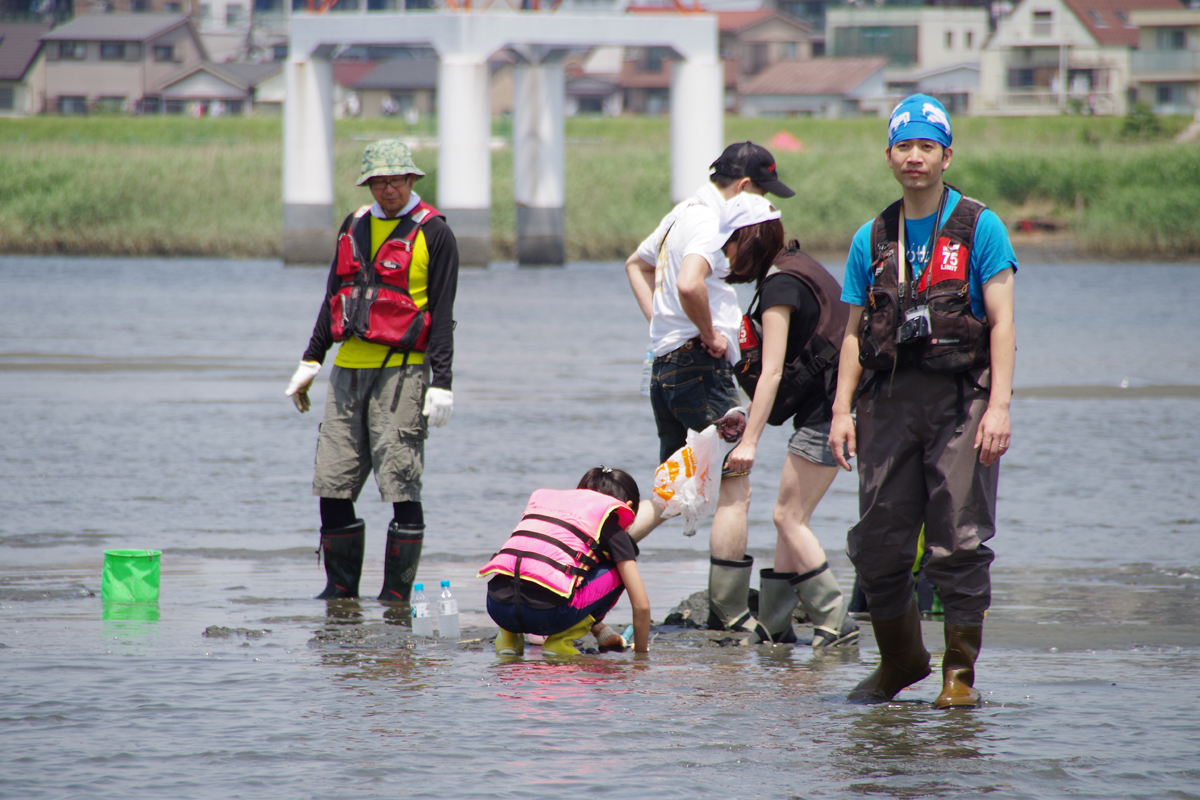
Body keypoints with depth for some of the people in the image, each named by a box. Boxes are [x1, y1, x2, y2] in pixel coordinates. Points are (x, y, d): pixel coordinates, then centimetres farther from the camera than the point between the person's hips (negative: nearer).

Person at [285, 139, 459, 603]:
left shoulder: (432, 233, -2)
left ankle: (397, 594, -3)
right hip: (349, 369, 6)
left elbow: (442, 315, -6)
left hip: (401, 372, -6)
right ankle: (341, 587, 13)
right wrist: (311, 361, 17)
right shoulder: (355, 227, 16)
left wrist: (441, 383, -12)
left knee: (401, 487, -8)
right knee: (333, 487, 4)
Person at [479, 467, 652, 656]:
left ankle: (509, 635, 18)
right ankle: (561, 640, 8)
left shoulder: (542, 499, 31)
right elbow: (641, 605, 11)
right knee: (620, 568, 17)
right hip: (545, 615, -6)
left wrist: (601, 632, 48)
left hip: (497, 608, 6)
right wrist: (640, 654, 28)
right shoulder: (610, 522, 14)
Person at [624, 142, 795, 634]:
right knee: (736, 488, -5)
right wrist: (709, 332, -16)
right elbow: (689, 284, -32)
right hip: (699, 366, -10)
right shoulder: (711, 221, -14)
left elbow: (637, 265, 34)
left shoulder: (683, 213, 18)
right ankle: (729, 611, -6)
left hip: (664, 367, 10)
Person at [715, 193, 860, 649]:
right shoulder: (797, 269, 15)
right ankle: (775, 624, 13)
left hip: (825, 411, -10)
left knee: (789, 517, -6)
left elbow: (772, 372, -20)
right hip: (825, 407, 10)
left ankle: (836, 623, -7)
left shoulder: (780, 285, -14)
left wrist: (750, 439, -23)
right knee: (790, 517, 11)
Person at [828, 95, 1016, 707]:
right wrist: (842, 411, 5)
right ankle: (900, 660, 22)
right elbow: (855, 333, 16)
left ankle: (960, 672, 1)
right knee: (878, 545, 4)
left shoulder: (979, 229, 1)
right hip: (890, 401, 4)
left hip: (960, 396, -4)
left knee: (959, 543, -6)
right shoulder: (872, 239, 14)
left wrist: (998, 406, -14)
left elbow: (1002, 323, -4)